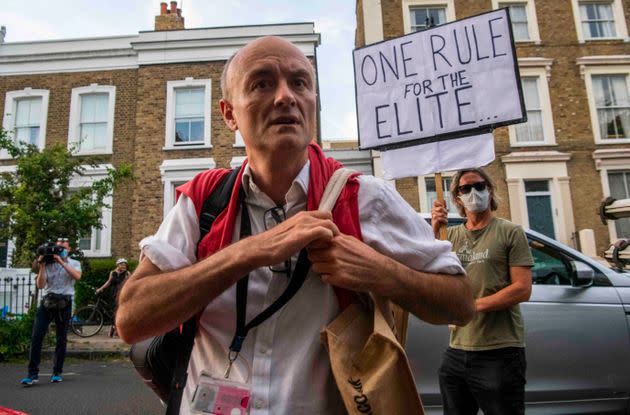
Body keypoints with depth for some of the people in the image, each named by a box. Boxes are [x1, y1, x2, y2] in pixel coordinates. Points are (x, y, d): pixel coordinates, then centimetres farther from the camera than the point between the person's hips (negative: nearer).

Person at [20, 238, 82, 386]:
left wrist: (62, 262, -16)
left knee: (61, 339, 4)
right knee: (36, 337, -9)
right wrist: (42, 266, -9)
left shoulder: (74, 263, 9)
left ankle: (57, 372, 15)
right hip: (46, 302, 1)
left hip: (64, 303, 0)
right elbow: (40, 285, -1)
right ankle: (33, 373, -3)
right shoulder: (48, 264, 10)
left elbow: (77, 276, -14)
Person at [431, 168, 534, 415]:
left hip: (500, 353, -4)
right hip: (457, 351, 4)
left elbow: (522, 290, -9)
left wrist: (472, 305, -16)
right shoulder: (451, 235, 9)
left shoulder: (510, 232, -1)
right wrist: (434, 229, -10)